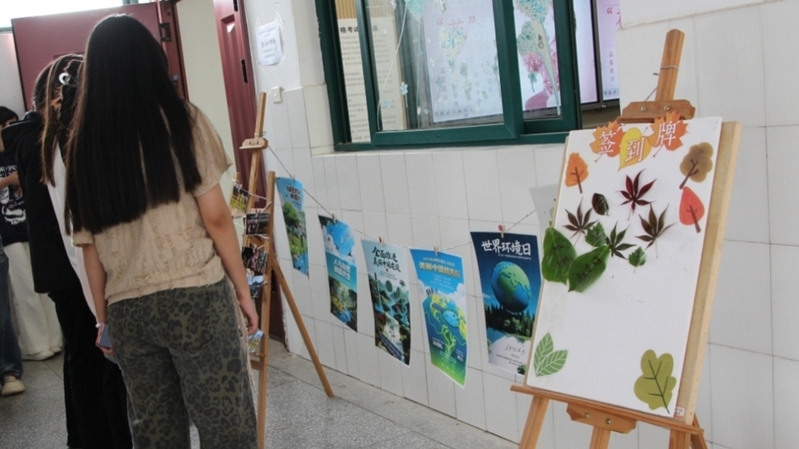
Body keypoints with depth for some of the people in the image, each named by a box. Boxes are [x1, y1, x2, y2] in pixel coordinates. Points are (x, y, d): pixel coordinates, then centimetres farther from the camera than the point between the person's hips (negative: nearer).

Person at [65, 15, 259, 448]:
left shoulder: (82, 143, 7)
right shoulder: (182, 120, -2)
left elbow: (89, 244, 8)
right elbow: (215, 217, -6)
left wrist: (103, 316, 17)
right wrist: (243, 290, 3)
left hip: (127, 309, 4)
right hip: (195, 296, -4)